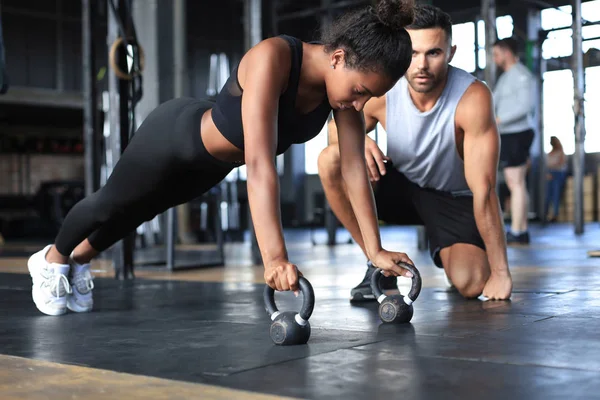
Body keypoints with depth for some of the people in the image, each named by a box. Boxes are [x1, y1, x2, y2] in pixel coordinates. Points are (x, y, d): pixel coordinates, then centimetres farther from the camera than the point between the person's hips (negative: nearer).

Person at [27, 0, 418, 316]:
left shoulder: (345, 77, -22)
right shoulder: (272, 58, -42)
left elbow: (355, 166, -20)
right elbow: (260, 163, -51)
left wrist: (375, 249, -25)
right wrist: (274, 258, -57)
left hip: (212, 163, 7)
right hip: (175, 135, -6)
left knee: (136, 213, 29)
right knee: (111, 204, 21)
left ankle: (79, 261, 57)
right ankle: (52, 259, 52)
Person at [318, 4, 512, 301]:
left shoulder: (472, 98, -30)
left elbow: (483, 190, -30)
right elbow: (338, 128, -3)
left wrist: (500, 272, -28)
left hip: (455, 198, -2)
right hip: (401, 186, 3)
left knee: (470, 284, -26)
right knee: (330, 160, -23)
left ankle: (446, 255, 15)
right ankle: (378, 263, -7)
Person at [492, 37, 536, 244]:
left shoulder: (521, 74, -11)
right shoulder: (505, 77, 20)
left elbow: (527, 105, -21)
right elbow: (492, 101, 19)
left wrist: (498, 120, -23)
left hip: (517, 134, -10)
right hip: (509, 135, 10)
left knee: (516, 183, -9)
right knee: (516, 183, 11)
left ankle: (516, 232, -7)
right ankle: (522, 231, 15)